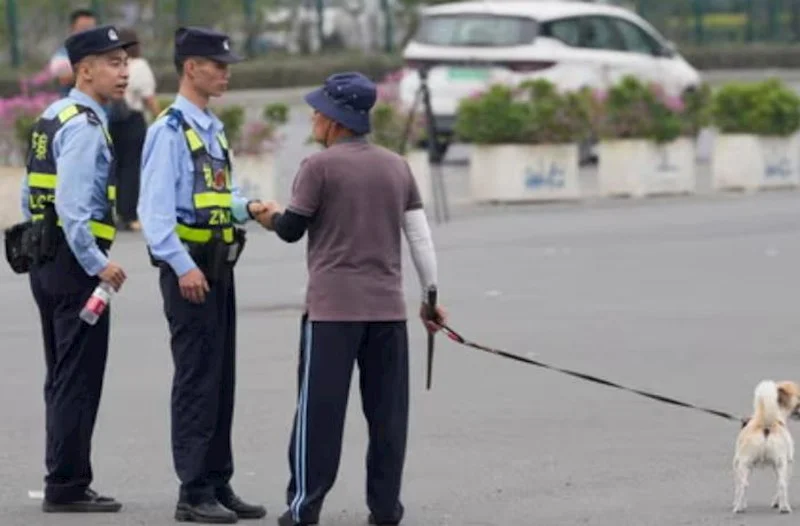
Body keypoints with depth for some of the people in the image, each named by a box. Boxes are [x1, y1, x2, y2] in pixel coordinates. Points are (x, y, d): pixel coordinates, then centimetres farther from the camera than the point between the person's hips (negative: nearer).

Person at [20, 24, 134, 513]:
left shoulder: (51, 119, 15)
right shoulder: (84, 126, -15)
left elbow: (32, 197, 19)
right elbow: (73, 204, -24)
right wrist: (97, 264, -21)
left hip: (47, 263, 10)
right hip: (76, 265, -10)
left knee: (62, 379, 14)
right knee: (79, 381, -6)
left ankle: (62, 482, 18)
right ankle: (68, 487, -4)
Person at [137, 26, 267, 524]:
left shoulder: (214, 129, 14)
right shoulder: (170, 131, -13)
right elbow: (155, 208, -19)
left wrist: (246, 207, 3)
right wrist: (183, 266, -25)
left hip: (218, 265, 9)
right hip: (188, 266, -9)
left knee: (222, 380, 12)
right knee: (196, 381, -6)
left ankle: (218, 484, 19)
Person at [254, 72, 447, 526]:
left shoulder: (320, 166, -6)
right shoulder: (397, 166, 9)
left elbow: (292, 229, 0)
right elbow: (421, 235, 9)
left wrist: (271, 216, 22)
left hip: (332, 306, -4)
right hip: (388, 306, 4)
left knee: (321, 406, 0)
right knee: (387, 410, 7)